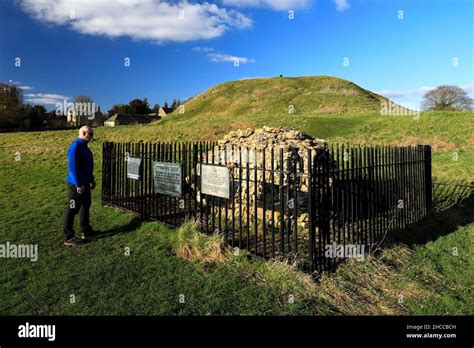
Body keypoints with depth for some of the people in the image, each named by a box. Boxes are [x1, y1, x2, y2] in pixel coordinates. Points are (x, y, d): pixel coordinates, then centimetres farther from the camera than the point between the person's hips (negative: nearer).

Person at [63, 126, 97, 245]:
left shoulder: (83, 146, 12)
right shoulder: (75, 146, -19)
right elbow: (72, 167, -25)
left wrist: (91, 179, 22)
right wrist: (78, 185, -25)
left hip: (84, 182, 10)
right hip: (76, 185, -10)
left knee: (86, 206, 18)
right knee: (72, 209, -2)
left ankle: (86, 231, 32)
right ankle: (69, 238, 7)